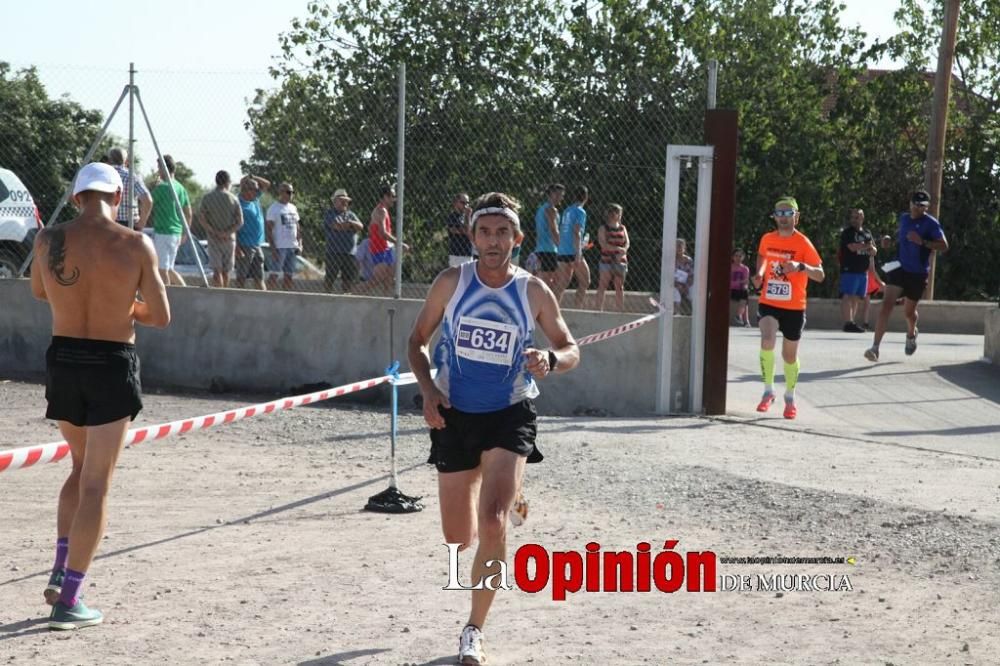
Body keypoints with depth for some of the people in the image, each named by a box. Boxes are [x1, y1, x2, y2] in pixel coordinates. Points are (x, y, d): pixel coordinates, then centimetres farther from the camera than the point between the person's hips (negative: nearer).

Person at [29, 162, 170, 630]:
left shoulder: (49, 240, -3)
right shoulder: (136, 245, -11)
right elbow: (161, 317, -6)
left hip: (63, 359, 4)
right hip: (112, 366, -4)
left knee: (82, 468, 25)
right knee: (95, 485, 2)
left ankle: (61, 574, 17)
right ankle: (68, 601, 1)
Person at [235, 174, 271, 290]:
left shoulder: (255, 199, 11)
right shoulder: (238, 204, -13)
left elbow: (267, 184, 21)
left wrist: (252, 177, 4)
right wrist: (237, 249, -22)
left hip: (257, 245, 8)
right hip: (244, 247, -8)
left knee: (259, 277, 7)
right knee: (241, 278, -3)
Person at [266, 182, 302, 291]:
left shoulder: (293, 208, 16)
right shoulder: (273, 208, -6)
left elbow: (297, 227, 20)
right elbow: (269, 229, -10)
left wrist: (300, 243, 10)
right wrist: (272, 247, -16)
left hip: (292, 246, 7)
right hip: (279, 246, -7)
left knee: (289, 274, 9)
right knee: (275, 274, -9)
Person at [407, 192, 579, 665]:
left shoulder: (533, 292, -6)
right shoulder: (451, 282, -5)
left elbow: (571, 350, 2)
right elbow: (417, 340, 5)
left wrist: (550, 359, -22)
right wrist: (427, 388, -13)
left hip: (510, 415, -1)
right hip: (455, 414, 2)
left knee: (493, 524, -20)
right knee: (458, 538, 10)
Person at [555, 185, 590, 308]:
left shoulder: (567, 211, 14)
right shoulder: (580, 212, -8)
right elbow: (576, 232, -17)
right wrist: (578, 253, -20)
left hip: (562, 252, 7)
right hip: (573, 252, -7)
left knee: (562, 284, 9)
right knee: (585, 282, 3)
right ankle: (577, 309, -3)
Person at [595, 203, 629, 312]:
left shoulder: (622, 228, 11)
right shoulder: (603, 228, -2)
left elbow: (627, 243, 2)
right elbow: (603, 244, -14)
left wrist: (623, 252, -19)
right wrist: (618, 249, -24)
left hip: (620, 261, 4)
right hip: (606, 261, -4)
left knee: (620, 287, 7)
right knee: (602, 287, -2)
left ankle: (621, 311, 11)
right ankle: (599, 310, 2)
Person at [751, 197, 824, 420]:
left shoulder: (803, 243, -10)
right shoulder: (767, 239, 2)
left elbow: (820, 275, -15)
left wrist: (800, 266, -32)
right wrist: (759, 274, 6)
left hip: (794, 307, -2)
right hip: (768, 303, 2)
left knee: (789, 355, 10)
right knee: (767, 342, -24)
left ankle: (790, 397, 33)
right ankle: (768, 391, -9)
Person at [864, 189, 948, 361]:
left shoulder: (931, 223, -9)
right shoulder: (904, 218, 7)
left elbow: (944, 246, -14)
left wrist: (922, 242, -26)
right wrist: (890, 239, 7)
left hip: (918, 274, -3)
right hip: (899, 268, 3)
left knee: (909, 311, 13)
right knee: (887, 305, -15)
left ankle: (911, 334, 49)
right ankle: (875, 347, -21)